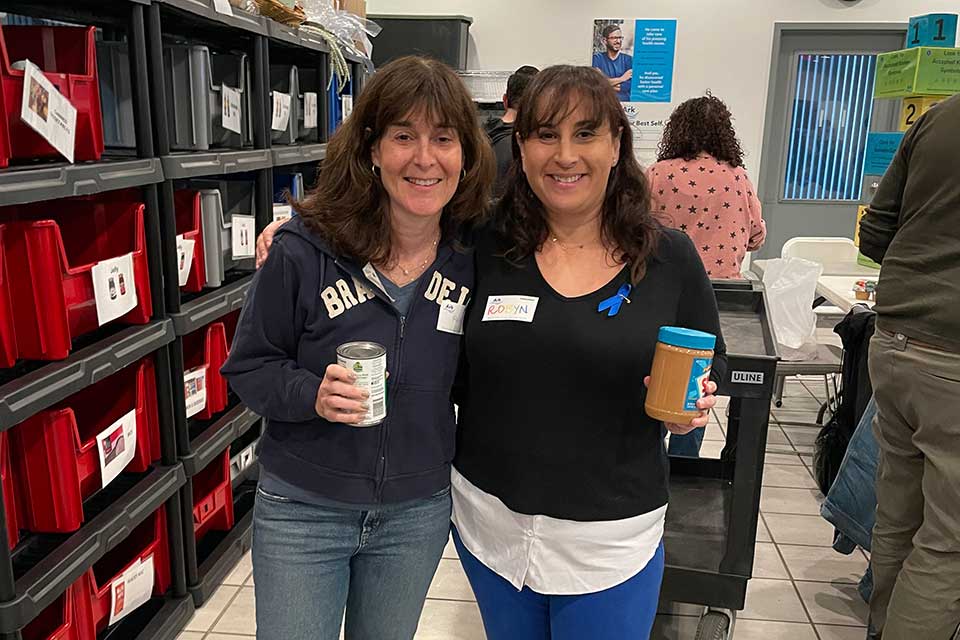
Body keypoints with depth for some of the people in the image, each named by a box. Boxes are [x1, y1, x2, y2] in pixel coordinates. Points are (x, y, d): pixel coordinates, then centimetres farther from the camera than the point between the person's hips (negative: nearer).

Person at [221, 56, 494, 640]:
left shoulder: (473, 258, -9)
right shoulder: (304, 250, -18)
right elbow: (248, 367, -8)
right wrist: (311, 394, -26)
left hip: (417, 513, 3)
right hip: (302, 509, -2)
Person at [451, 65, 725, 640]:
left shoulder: (671, 258, -7)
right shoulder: (485, 247, -7)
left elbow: (711, 367, 4)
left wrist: (692, 406, -18)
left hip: (610, 539, -1)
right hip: (489, 519, 2)